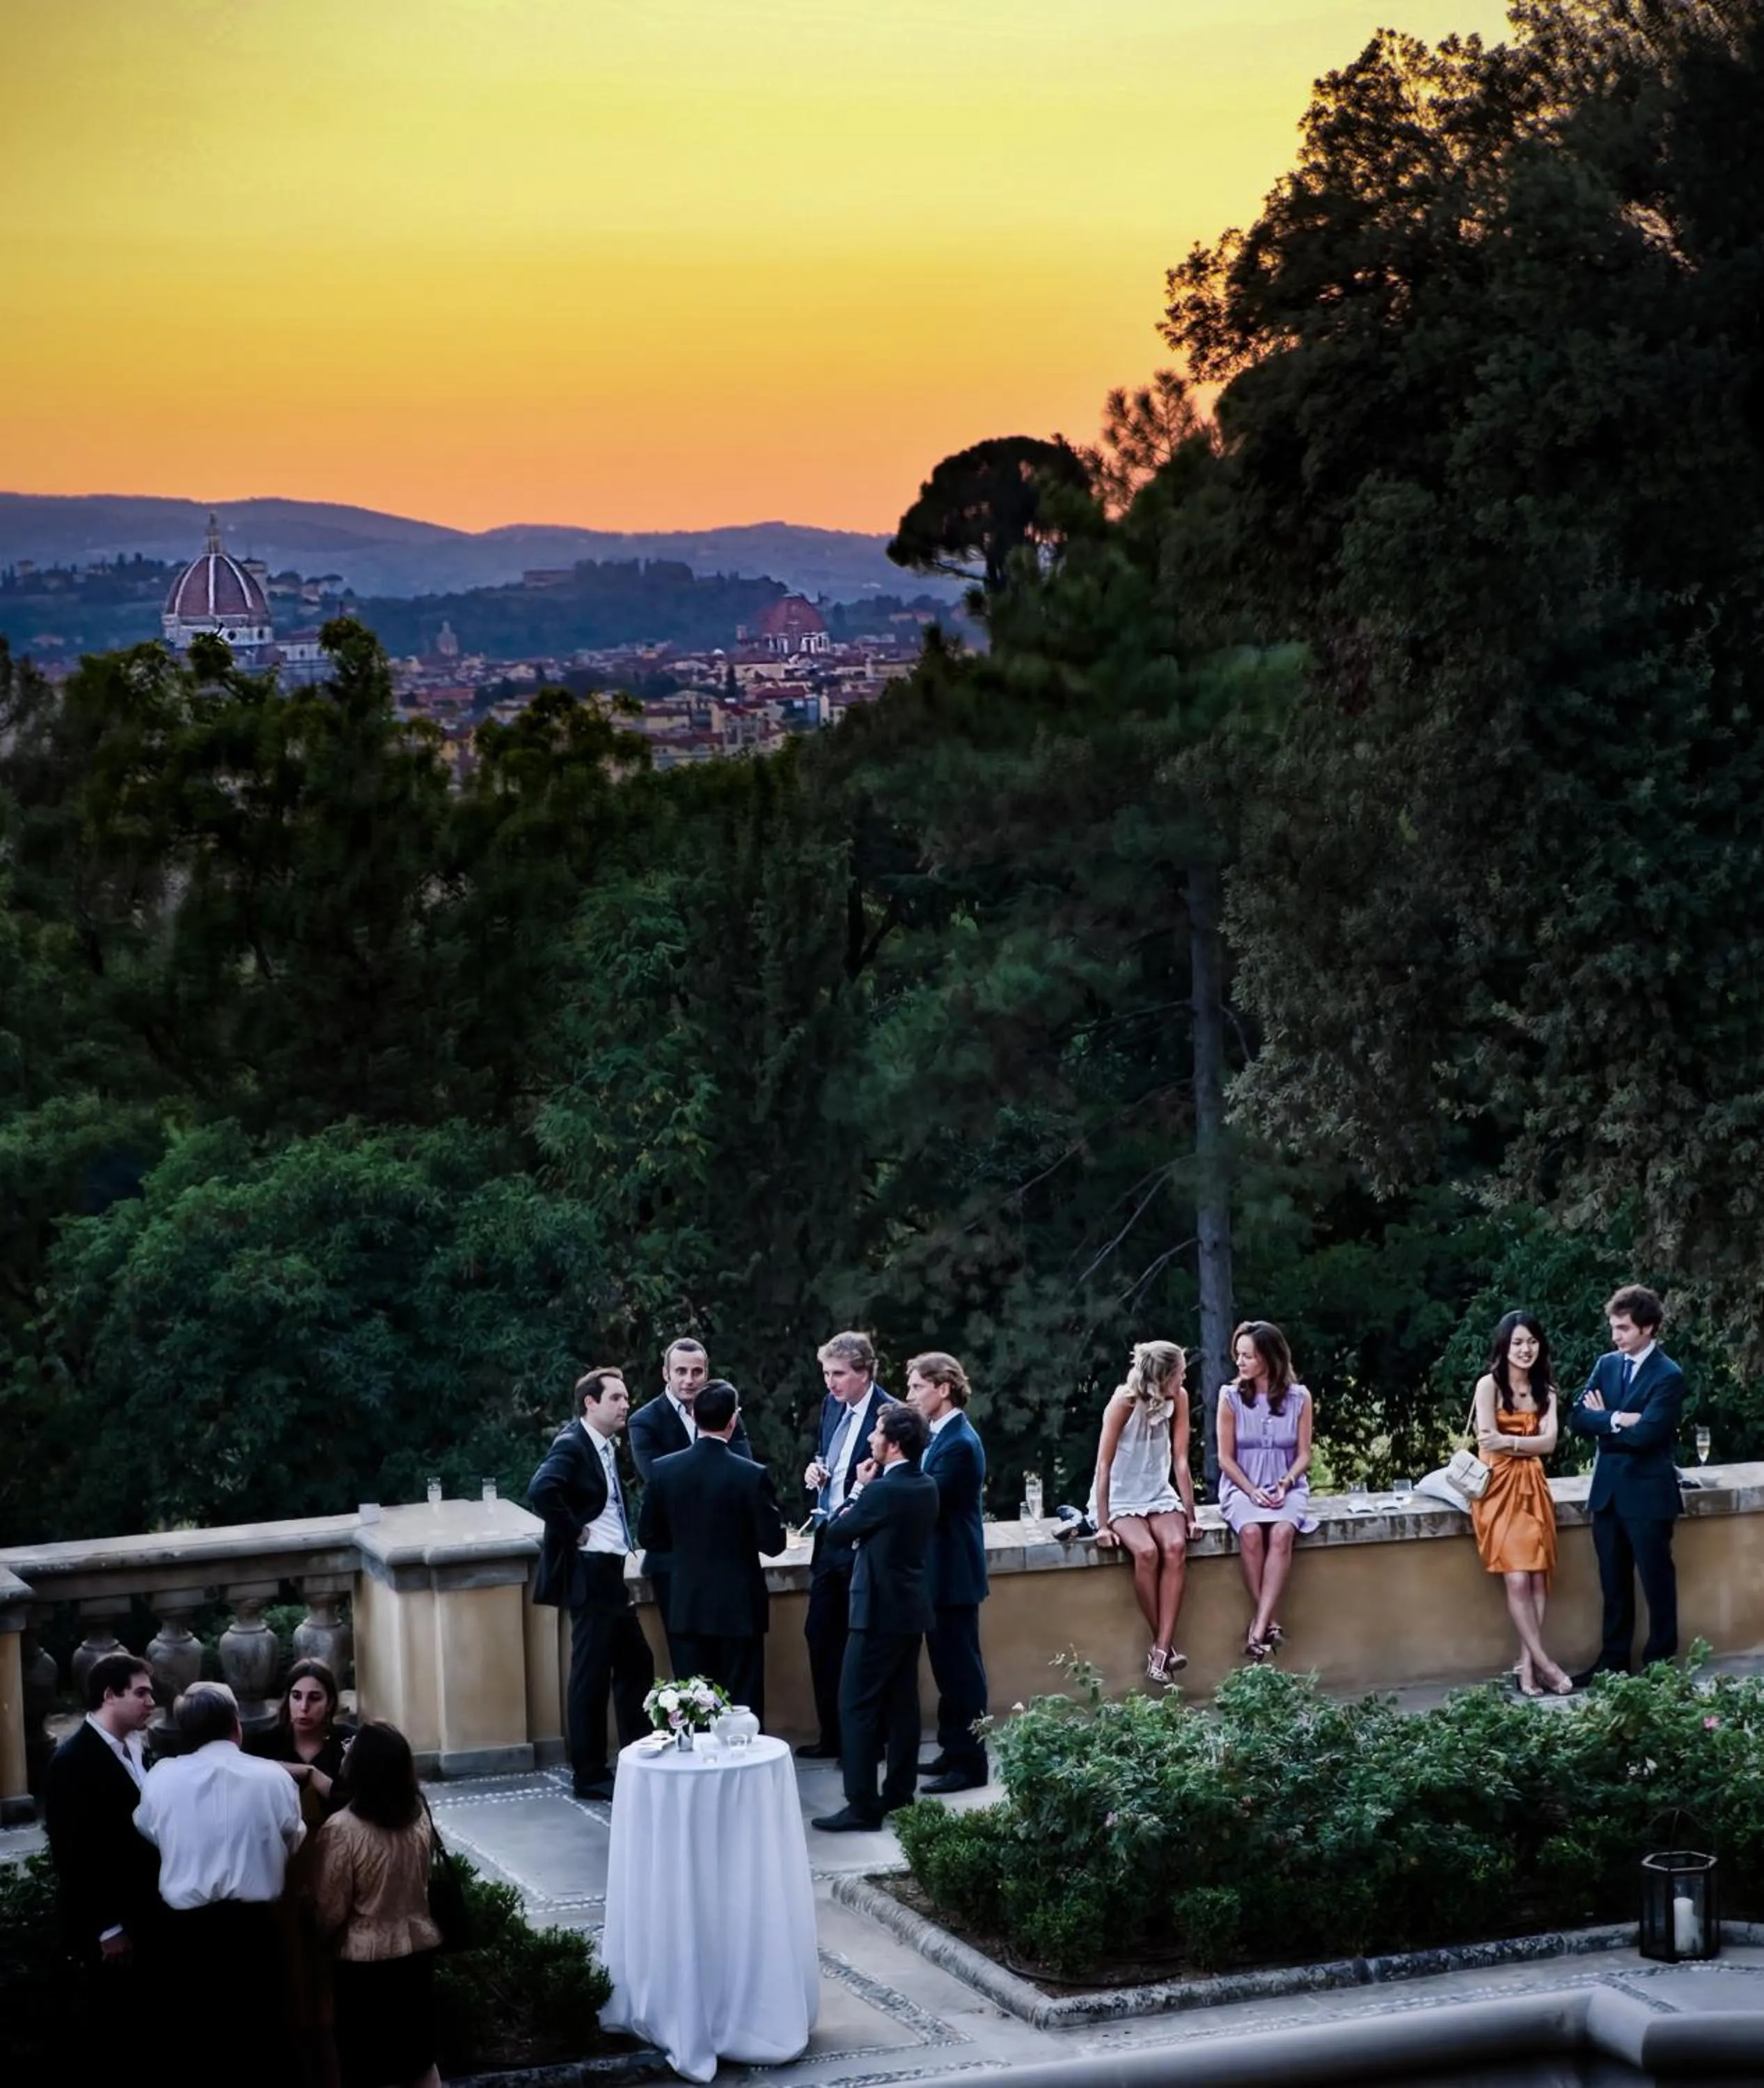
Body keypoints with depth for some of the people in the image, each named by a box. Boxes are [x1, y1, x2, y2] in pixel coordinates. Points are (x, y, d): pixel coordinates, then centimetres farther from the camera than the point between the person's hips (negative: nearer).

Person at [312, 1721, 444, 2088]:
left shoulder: (342, 1829, -21)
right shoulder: (419, 1813, -5)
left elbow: (330, 1910, -16)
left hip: (365, 1960, -5)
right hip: (418, 1948, 5)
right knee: (420, 2059, 18)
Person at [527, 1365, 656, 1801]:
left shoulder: (608, 1447, 13)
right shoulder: (572, 1446, -15)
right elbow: (541, 1492, -32)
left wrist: (622, 1540, 10)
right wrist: (573, 1532, -22)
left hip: (610, 1573, 9)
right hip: (588, 1574, -9)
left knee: (636, 1662, 15)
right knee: (592, 1674, -2)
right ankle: (589, 1774, 6)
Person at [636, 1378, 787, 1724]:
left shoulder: (663, 1470, -6)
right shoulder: (752, 1475, -16)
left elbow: (647, 1536, 2)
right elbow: (773, 1544, -11)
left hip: (687, 1608, 3)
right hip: (739, 1606, -3)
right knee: (743, 1706, 5)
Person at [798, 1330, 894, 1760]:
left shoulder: (889, 1414, -17)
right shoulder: (832, 1404, 6)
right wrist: (816, 1470, 1)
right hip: (828, 1537, 8)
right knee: (820, 1635, 11)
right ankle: (832, 1736, 23)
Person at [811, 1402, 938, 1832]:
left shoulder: (883, 1490, -19)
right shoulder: (926, 1487, 7)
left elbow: (836, 1533, -9)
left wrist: (858, 1488, 1)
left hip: (880, 1610, -9)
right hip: (910, 1606, 9)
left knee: (857, 1704, -5)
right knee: (902, 1701, 13)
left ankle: (862, 1805, -6)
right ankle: (899, 1793, 18)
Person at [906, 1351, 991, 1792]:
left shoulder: (959, 1444, -20)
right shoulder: (941, 1435, 10)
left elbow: (929, 1503, -23)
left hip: (954, 1573, -10)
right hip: (941, 1571, 10)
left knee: (961, 1667, -2)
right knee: (947, 1664, 17)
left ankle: (969, 1763, 5)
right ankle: (954, 1750, 27)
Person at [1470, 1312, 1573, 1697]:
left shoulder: (1545, 1389, 11)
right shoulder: (1489, 1384, -3)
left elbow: (1550, 1442, -3)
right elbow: (1488, 1440, -11)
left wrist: (1508, 1441, -18)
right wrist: (1529, 1443, -14)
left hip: (1534, 1487, 5)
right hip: (1500, 1487, -5)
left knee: (1538, 1578, -5)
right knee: (1517, 1579, -13)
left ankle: (1527, 1666, -4)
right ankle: (1544, 1663, -9)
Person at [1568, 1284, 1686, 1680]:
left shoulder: (1669, 1376, -12)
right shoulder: (1607, 1365, 7)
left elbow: (1644, 1434, -22)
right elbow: (1576, 1418, -1)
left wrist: (1603, 1422, -8)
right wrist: (1616, 1420, -16)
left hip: (1647, 1493, -6)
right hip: (1607, 1490, 6)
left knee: (1657, 1581, 5)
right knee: (1614, 1583, 13)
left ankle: (1660, 1662, 15)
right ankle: (1613, 1660, 22)